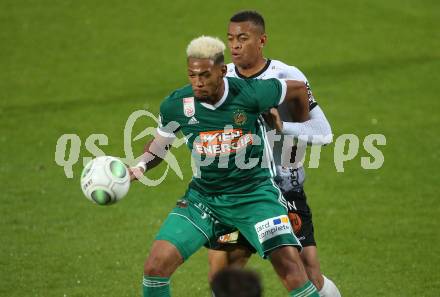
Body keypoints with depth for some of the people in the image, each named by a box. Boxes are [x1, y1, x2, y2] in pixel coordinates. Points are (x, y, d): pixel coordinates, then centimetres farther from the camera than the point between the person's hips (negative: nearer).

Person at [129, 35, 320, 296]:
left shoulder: (250, 94, -17)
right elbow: (160, 144, 11)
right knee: (156, 265, -11)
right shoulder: (176, 105, -9)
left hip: (254, 193, -2)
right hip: (204, 195, 3)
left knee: (289, 264, -18)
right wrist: (140, 167, -8)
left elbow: (299, 89, 1)